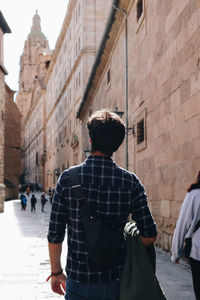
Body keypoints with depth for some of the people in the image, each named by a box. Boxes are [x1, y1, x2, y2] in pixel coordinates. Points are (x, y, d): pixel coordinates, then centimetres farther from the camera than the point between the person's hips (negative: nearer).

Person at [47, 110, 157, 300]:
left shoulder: (68, 178, -10)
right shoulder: (130, 182, -8)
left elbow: (55, 234, -5)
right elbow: (149, 236, -6)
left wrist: (56, 272, 8)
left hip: (78, 280, -1)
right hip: (116, 281, 1)